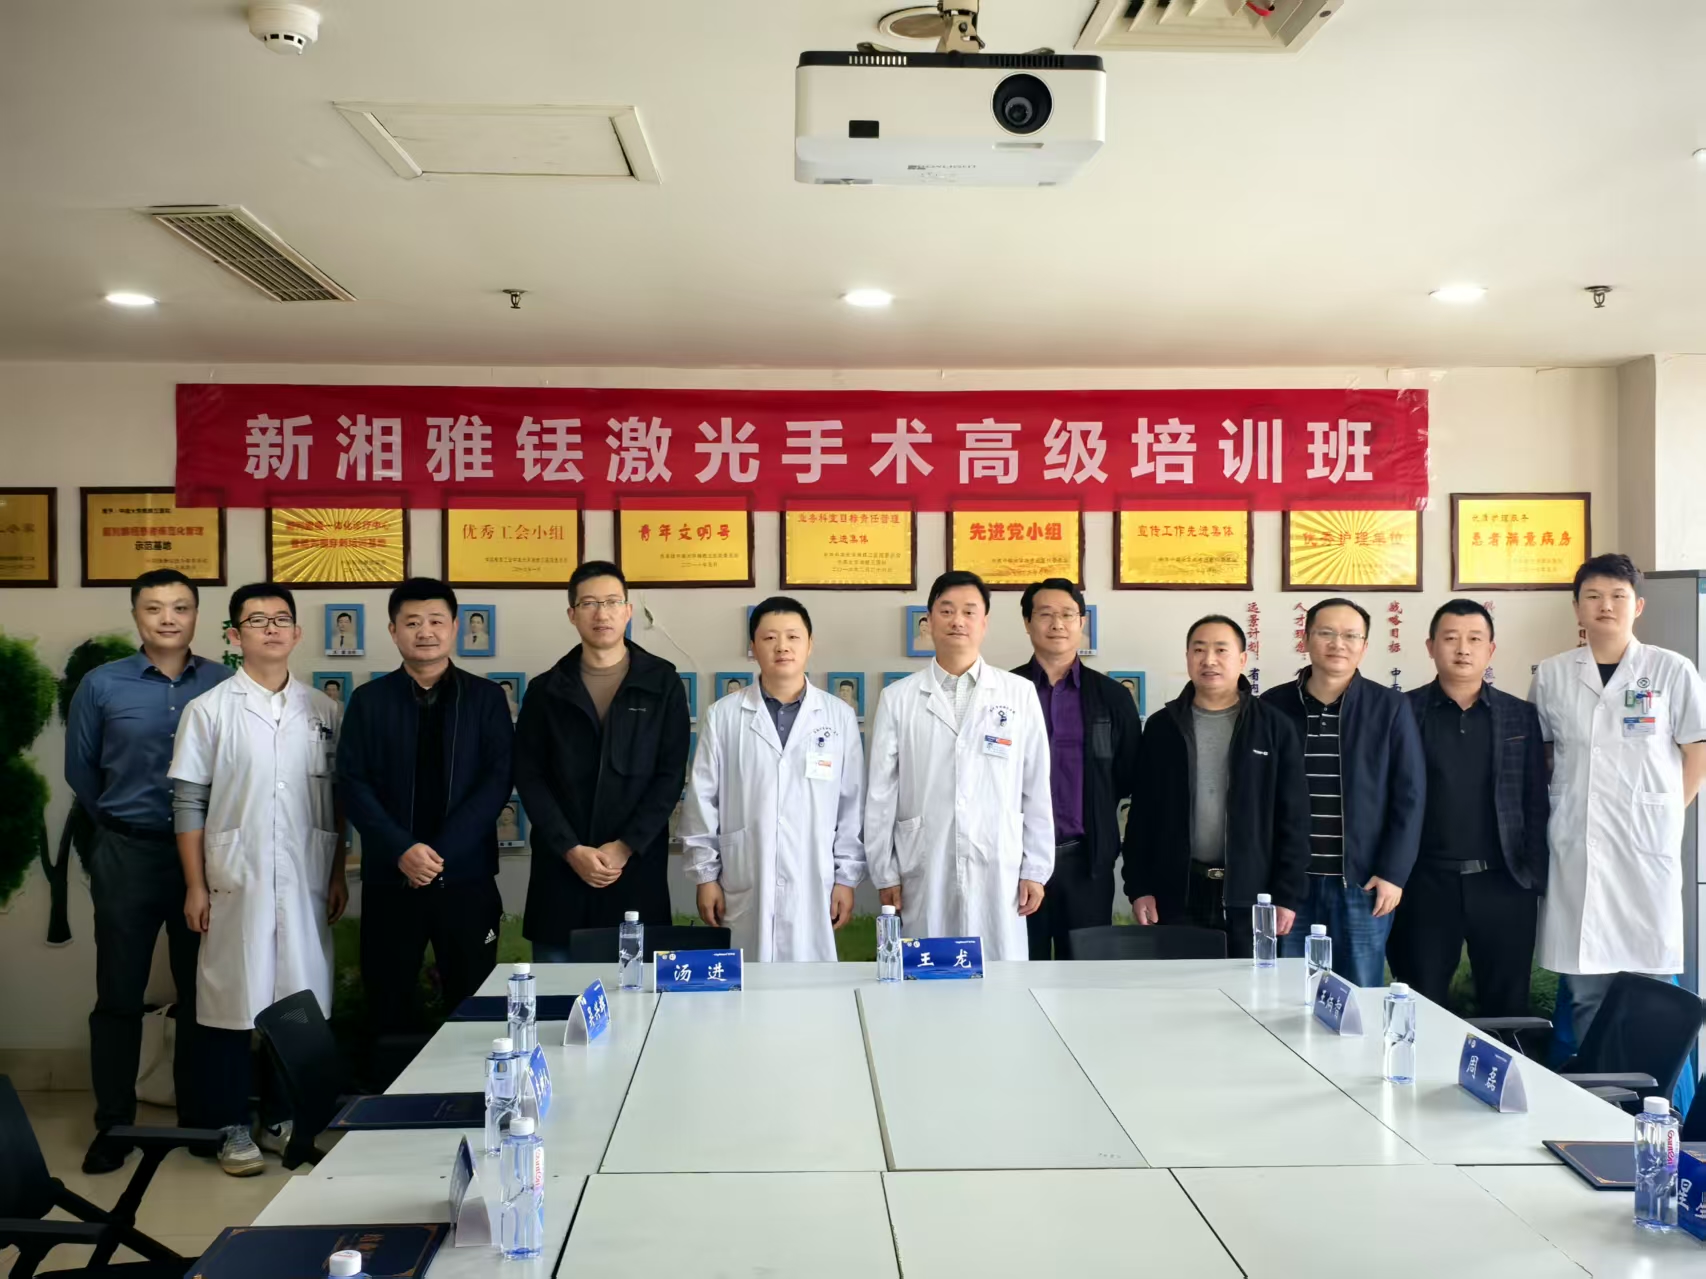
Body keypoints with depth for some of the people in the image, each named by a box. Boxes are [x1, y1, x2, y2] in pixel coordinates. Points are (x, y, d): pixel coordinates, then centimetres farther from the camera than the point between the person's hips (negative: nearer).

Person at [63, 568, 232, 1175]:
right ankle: (113, 1125, 18)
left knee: (201, 992, 10)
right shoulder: (102, 686, -1)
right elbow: (80, 771, 10)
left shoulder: (224, 685, -3)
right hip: (128, 855, 0)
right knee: (119, 995, 5)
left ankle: (198, 1114, 23)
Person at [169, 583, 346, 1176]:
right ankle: (232, 1127, 16)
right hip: (235, 882, -2)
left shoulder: (324, 711, 8)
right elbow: (189, 804, -1)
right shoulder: (209, 710, 0)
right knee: (231, 1000, 3)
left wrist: (338, 875, 8)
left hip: (305, 883, 3)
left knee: (302, 999, 7)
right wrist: (195, 886, -5)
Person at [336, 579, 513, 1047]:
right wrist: (402, 850, -14)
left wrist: (442, 852, -13)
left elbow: (498, 779, -3)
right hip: (389, 877, 1)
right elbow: (352, 783, 0)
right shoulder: (369, 700, 7)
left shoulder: (485, 697, 5)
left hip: (466, 875, -1)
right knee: (388, 1006, 6)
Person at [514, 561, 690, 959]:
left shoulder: (662, 683, 3)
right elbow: (529, 778, 1)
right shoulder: (545, 691, 6)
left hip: (637, 868, -1)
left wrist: (626, 847, -10)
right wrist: (571, 850, -10)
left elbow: (671, 775, -1)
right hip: (560, 868, 1)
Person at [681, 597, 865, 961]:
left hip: (813, 890, 0)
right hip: (744, 891, 0)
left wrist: (847, 878, 4)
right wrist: (705, 875, 2)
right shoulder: (723, 715, 3)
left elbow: (852, 805, 5)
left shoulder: (840, 716, 4)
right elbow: (702, 801, 4)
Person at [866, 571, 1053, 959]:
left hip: (998, 873, 0)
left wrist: (1035, 869, 3)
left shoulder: (1020, 694, 3)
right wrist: (884, 873, 2)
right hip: (924, 873, 0)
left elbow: (1036, 789, 5)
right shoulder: (898, 698, 3)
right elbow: (881, 793, 4)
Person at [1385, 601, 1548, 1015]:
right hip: (1426, 884, -1)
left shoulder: (1521, 716, 7)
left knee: (1507, 1010, 9)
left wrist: (1536, 877, 0)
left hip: (1503, 883, 2)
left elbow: (1536, 802, 6)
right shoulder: (1403, 712, 1)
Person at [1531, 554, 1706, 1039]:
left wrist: (1665, 813, 1)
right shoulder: (1552, 675, 7)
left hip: (1647, 846, -2)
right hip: (1575, 848, 2)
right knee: (1584, 990, 5)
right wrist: (1553, 810, 8)